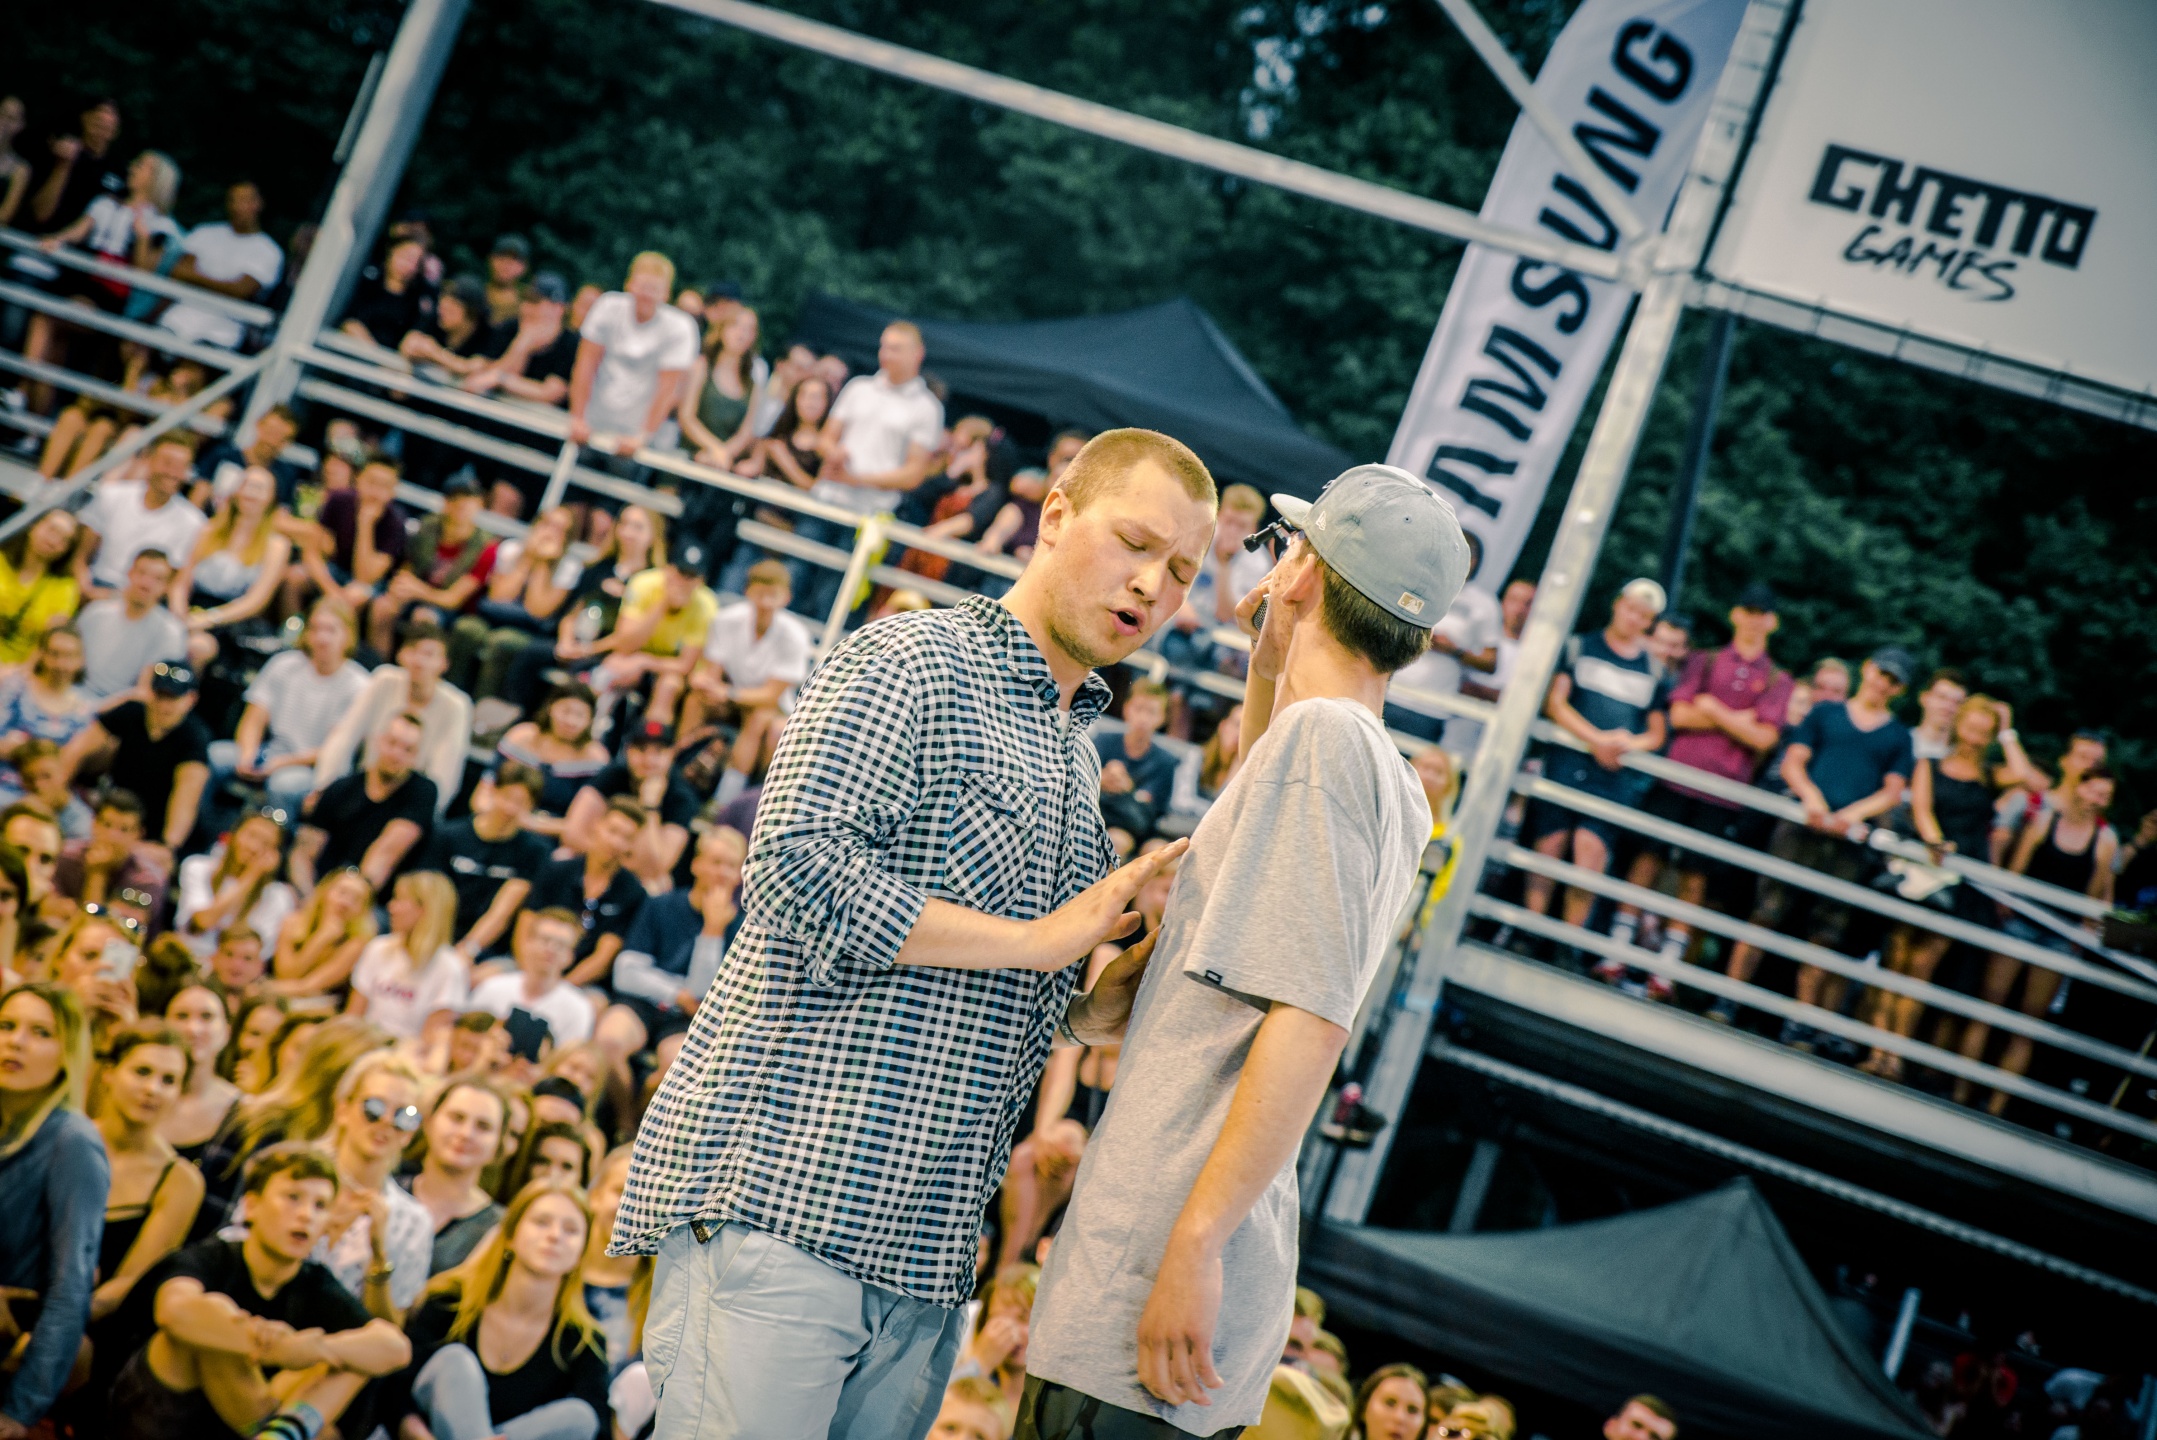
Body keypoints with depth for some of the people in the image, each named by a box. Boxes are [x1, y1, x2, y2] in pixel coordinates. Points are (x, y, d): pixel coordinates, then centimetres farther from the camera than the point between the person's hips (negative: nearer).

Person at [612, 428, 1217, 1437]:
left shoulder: (1078, 765, 23)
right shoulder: (912, 663, -4)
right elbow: (795, 866, -18)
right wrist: (1040, 938, -12)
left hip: (925, 1243, 8)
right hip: (778, 1197, -8)